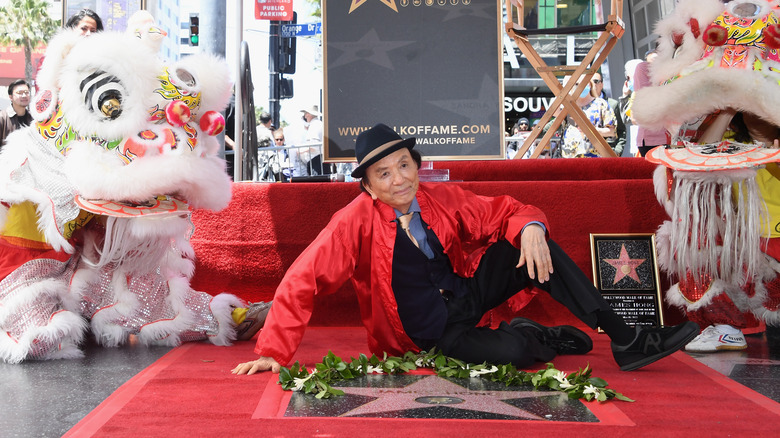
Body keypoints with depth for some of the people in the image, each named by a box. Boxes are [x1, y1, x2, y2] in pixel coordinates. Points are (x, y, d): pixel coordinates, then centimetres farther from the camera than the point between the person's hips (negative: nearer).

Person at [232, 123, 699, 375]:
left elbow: (504, 212, 2)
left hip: (466, 291, 5)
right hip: (433, 332, -5)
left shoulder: (442, 198, -5)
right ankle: (549, 337, 6)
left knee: (535, 246, -16)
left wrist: (530, 227, -22)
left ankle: (626, 340, -9)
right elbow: (303, 281, -20)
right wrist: (274, 352, -26)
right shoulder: (356, 221, -18)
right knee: (516, 351, -33)